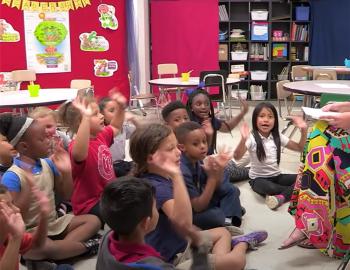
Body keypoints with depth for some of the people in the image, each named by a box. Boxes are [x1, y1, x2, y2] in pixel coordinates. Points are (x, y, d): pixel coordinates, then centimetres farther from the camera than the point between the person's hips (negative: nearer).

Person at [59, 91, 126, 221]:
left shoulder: (101, 136, 4)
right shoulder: (76, 146, -24)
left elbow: (115, 127, 26)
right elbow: (79, 153, -50)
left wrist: (120, 107, 10)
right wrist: (86, 117, -58)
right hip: (90, 206, -9)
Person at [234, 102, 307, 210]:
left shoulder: (277, 137, 1)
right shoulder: (252, 138, -16)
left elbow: (299, 148, 6)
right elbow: (237, 157, -30)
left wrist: (304, 131, -10)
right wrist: (243, 140, -48)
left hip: (276, 176, 5)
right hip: (258, 179, -5)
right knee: (269, 188, -37)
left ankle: (282, 197, -25)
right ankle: (292, 191, -10)